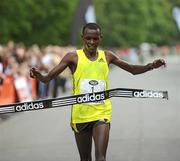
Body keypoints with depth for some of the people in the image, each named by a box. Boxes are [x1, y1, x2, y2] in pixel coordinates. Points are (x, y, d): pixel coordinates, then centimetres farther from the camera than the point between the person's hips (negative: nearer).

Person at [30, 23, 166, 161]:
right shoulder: (73, 57, -3)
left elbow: (133, 70, 16)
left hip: (102, 113, 0)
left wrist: (151, 66, -1)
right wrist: (39, 76, -31)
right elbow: (49, 77, -9)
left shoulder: (107, 56, 5)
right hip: (80, 114, 0)